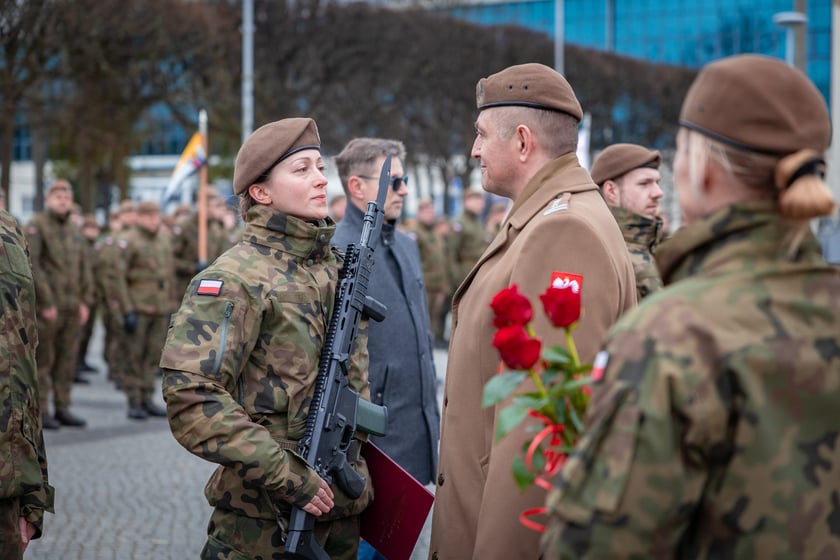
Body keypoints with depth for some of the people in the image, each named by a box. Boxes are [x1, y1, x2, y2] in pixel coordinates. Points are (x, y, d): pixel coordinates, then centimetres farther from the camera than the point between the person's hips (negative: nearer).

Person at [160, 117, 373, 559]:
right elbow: (189, 394, -22)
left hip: (342, 510, 7)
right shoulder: (237, 279, -13)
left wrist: (359, 459, 10)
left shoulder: (338, 268, 10)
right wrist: (285, 473, -22)